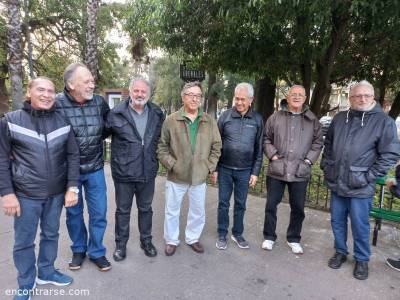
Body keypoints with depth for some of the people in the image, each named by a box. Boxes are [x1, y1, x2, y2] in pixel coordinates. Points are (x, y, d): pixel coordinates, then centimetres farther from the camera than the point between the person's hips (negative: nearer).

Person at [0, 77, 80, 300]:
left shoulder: (63, 123, 0)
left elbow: (73, 156, 2)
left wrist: (73, 187, -4)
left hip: (56, 193, 3)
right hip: (25, 194, -2)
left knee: (51, 234, 18)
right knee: (24, 241, 10)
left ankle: (46, 272, 40)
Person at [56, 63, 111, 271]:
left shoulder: (99, 102, -5)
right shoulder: (57, 103, -15)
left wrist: (96, 137, 0)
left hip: (95, 168, 2)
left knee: (99, 212, 7)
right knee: (74, 212, 15)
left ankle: (96, 252, 29)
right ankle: (78, 250, 37)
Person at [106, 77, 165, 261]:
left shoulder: (157, 114, 1)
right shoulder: (116, 114, -9)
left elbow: (162, 138, 15)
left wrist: (157, 157, 13)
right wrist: (118, 156, -3)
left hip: (148, 172, 3)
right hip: (123, 172, -2)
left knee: (145, 208, 18)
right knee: (123, 210, 14)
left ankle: (146, 240, 38)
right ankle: (121, 244, 33)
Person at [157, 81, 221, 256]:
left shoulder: (210, 121, 0)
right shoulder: (171, 120, -6)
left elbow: (216, 146, 6)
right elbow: (162, 147, -2)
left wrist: (210, 166, -2)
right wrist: (172, 165, -10)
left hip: (200, 176, 2)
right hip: (176, 176, -2)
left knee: (198, 212, 17)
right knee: (172, 211, 13)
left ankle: (192, 238, 40)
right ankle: (171, 240, 35)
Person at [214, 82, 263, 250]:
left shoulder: (257, 120, -1)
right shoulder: (225, 116, -4)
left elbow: (259, 148, 2)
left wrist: (255, 172, -1)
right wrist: (214, 168, -3)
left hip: (245, 171, 1)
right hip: (225, 169, 0)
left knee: (240, 204, 13)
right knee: (223, 203, 10)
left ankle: (237, 234, 31)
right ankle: (222, 235, 26)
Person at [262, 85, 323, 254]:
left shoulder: (312, 120, 6)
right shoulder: (276, 117, 3)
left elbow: (318, 143, 8)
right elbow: (266, 139, 5)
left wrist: (308, 160, -3)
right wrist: (273, 155, -6)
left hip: (300, 172, 1)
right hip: (276, 170, -1)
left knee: (298, 208, 11)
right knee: (271, 205, 8)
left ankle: (293, 239, 31)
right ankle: (269, 237, 26)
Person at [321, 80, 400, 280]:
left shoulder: (384, 121, -6)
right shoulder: (339, 118, 6)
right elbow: (328, 144, 18)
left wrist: (369, 176, -12)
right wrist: (325, 166, 10)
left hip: (360, 187, -4)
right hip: (336, 183, 4)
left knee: (360, 226, 8)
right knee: (337, 222, 16)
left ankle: (362, 260, 30)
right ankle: (340, 252, 36)